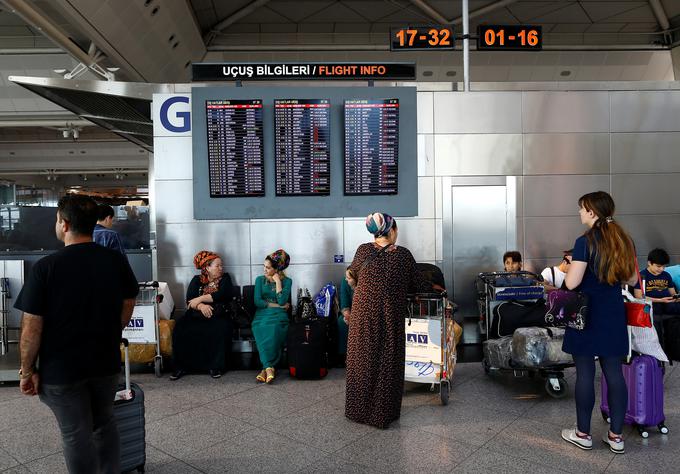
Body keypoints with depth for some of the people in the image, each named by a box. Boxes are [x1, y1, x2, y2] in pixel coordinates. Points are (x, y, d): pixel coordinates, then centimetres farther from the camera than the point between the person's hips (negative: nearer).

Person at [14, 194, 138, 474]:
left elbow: (32, 328, -15)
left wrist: (27, 370, -2)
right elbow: (127, 307, 5)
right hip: (107, 363, 4)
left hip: (61, 369, -4)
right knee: (104, 424, 23)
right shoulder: (117, 261, -6)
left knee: (77, 436, 12)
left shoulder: (45, 268, -18)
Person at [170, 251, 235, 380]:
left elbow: (222, 295, -8)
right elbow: (189, 300, -1)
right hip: (196, 316, 1)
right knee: (181, 328, -26)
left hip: (217, 316, -1)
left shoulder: (224, 278, 11)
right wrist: (201, 306, -21)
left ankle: (216, 366, -19)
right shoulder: (196, 280, 13)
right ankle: (181, 366, -11)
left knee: (220, 328, -33)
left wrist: (200, 299, -10)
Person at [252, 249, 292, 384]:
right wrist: (277, 305, -3)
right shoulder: (260, 279, 15)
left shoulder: (286, 281, 9)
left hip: (278, 316, -1)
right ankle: (270, 367, -32)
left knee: (273, 329, -36)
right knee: (261, 330, -34)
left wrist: (277, 281, -4)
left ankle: (266, 368, -29)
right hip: (261, 314, 2)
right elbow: (257, 301, 2)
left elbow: (282, 301, -7)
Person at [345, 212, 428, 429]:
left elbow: (353, 271, 16)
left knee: (363, 359, 13)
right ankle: (383, 414, 20)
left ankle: (358, 410, 25)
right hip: (391, 316, -1)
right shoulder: (403, 254, -6)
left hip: (363, 314, 1)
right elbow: (418, 285, 4)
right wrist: (434, 288, 25)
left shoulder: (363, 251, -3)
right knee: (388, 362, 11)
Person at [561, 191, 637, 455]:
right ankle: (616, 436, 18)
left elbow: (571, 283, -18)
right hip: (614, 315, 6)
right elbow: (632, 279, 12)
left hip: (586, 314, -6)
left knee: (585, 373, 3)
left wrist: (569, 267, 1)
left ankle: (583, 434, 15)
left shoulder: (586, 241, -15)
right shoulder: (624, 240, 5)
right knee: (614, 374, 10)